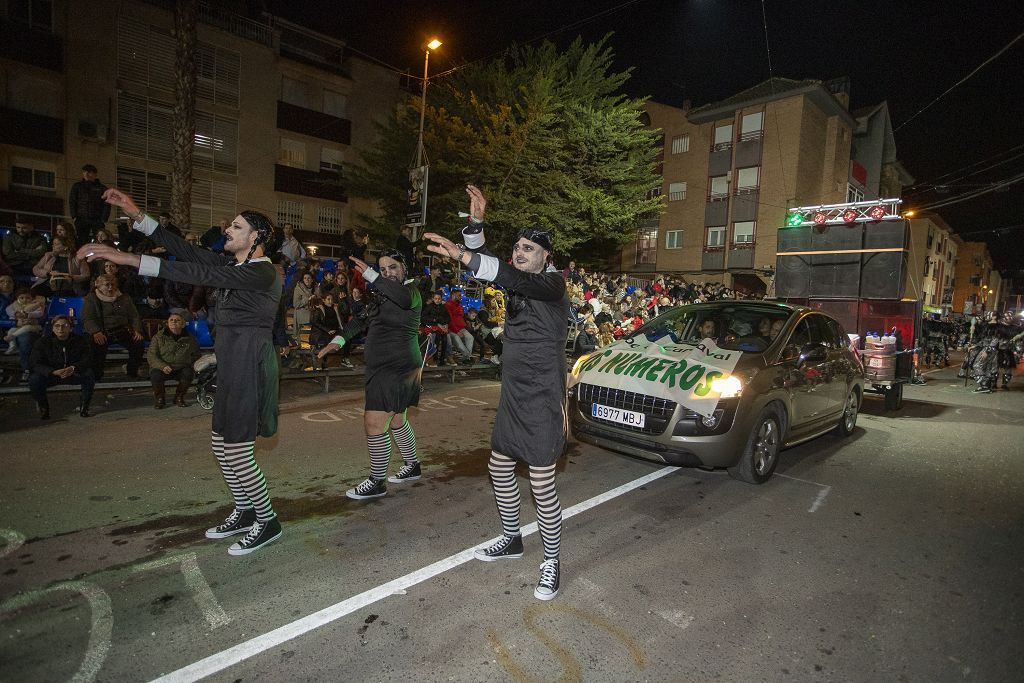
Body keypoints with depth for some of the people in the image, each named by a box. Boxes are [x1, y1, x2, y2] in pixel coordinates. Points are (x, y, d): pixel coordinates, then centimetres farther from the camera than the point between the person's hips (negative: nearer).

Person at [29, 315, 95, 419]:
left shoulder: (80, 340, -7)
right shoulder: (42, 342, -9)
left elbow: (87, 360, -14)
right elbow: (36, 364, -16)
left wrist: (73, 368, -36)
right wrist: (54, 372, -36)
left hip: (74, 374, 0)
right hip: (51, 375, 0)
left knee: (89, 374, -30)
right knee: (34, 379, -30)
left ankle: (84, 407, -13)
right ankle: (43, 407, -1)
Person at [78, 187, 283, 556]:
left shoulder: (263, 272, -16)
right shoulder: (232, 264, 13)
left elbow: (199, 274, -25)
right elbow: (186, 251, 11)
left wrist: (130, 259, -27)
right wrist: (137, 215, 6)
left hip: (249, 364, -10)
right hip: (232, 363, 10)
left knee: (236, 450, -4)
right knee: (221, 443, 15)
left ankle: (267, 522, 12)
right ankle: (244, 513, 31)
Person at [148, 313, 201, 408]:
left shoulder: (190, 339, 6)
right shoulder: (158, 337, 2)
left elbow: (196, 356, 19)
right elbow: (151, 355, -5)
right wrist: (162, 366, -23)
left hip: (181, 369, 1)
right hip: (161, 368, -1)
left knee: (188, 373, -31)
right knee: (156, 375, -33)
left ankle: (179, 397, -4)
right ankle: (159, 398, 0)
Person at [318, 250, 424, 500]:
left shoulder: (411, 289, -10)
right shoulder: (384, 296, 17)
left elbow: (405, 298, -34)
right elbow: (362, 320, 14)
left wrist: (370, 275, -42)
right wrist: (339, 339, -1)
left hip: (397, 368, -10)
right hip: (384, 367, 10)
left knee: (374, 423, -9)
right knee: (396, 421, 21)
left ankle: (377, 482, 5)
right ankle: (412, 466, 37)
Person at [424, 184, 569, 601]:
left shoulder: (552, 283, -13)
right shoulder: (519, 283, 10)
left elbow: (512, 279, -32)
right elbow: (485, 263, 6)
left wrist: (461, 255, -43)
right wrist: (475, 221, -9)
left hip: (542, 399, -8)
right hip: (513, 394, 9)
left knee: (541, 484, -4)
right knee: (499, 467, 17)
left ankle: (552, 561, 15)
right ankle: (512, 539, 37)